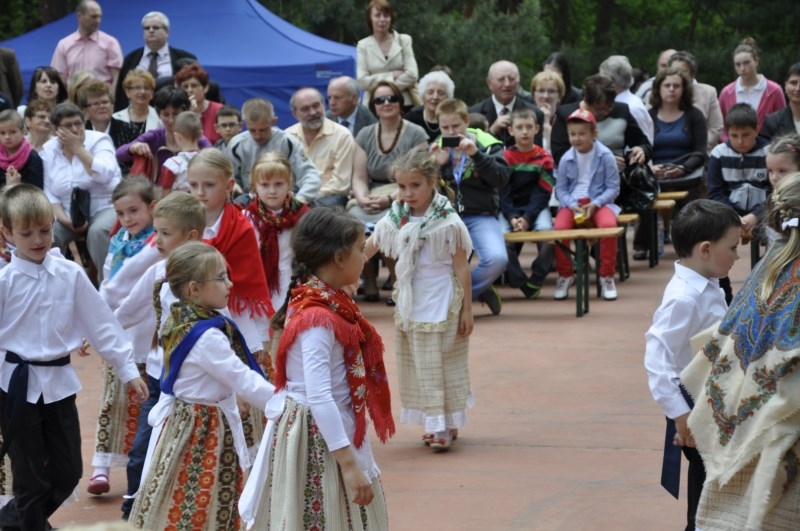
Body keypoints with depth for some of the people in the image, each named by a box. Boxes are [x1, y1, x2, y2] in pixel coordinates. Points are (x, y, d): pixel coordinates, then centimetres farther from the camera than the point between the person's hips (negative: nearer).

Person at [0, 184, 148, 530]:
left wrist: (128, 370, 4)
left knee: (67, 473, 11)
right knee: (30, 477, 4)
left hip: (59, 382, 3)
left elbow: (100, 323, 4)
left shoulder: (70, 275, -1)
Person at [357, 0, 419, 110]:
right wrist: (392, 75, -8)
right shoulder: (363, 45, 6)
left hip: (404, 104, 0)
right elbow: (362, 80, -4)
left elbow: (412, 74, -3)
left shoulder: (404, 40, 6)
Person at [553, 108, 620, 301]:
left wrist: (595, 204, -17)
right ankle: (565, 275, -4)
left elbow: (613, 188, -3)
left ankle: (607, 276, -15)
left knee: (608, 224, -34)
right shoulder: (566, 159, 2)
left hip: (598, 202, -2)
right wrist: (572, 205, -15)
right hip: (572, 202, 2)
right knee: (559, 227, -28)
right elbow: (560, 189, 4)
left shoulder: (605, 156, -4)